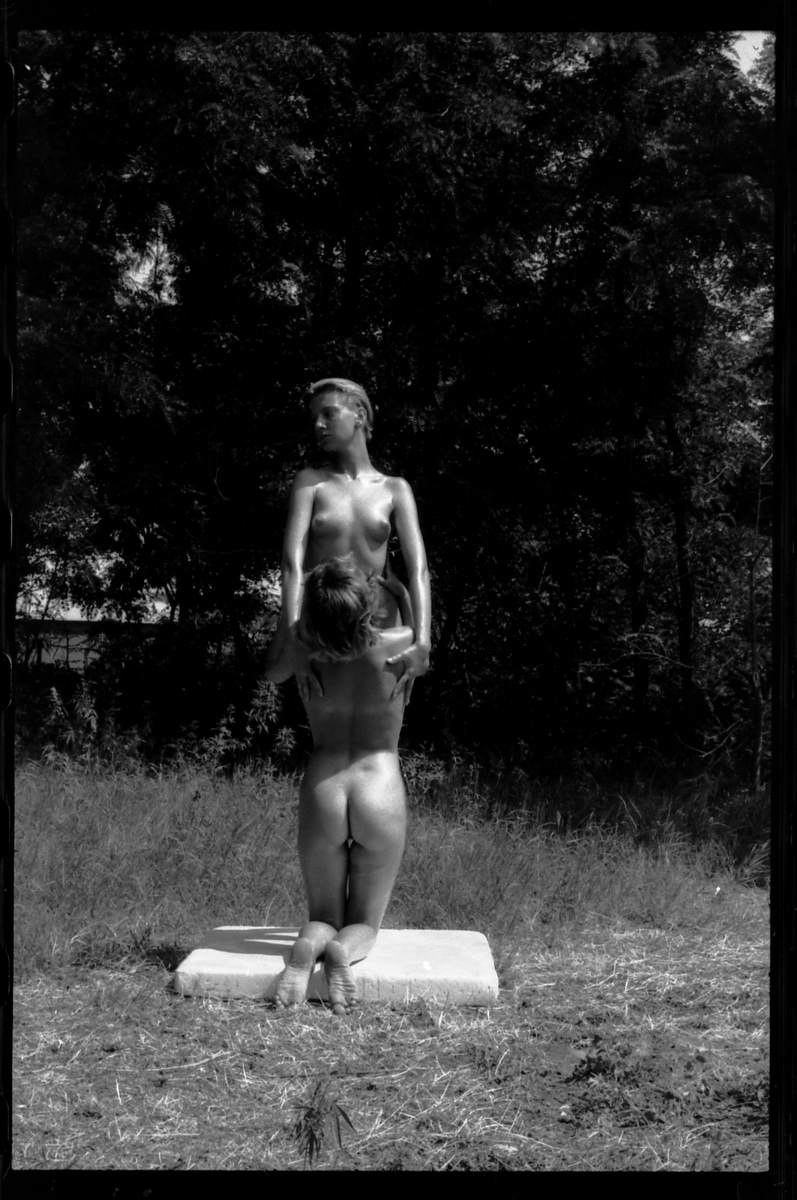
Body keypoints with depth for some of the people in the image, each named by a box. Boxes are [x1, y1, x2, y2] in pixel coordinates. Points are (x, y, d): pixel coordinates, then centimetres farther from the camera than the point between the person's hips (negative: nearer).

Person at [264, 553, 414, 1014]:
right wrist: (397, 589, 21)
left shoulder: (305, 649, -6)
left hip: (322, 793, 1)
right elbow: (420, 634, 18)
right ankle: (344, 949, -24)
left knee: (324, 916, 16)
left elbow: (272, 671, 19)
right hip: (382, 794, -1)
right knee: (364, 923, 13)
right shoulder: (396, 647, -9)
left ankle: (309, 943, -20)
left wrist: (297, 609, 18)